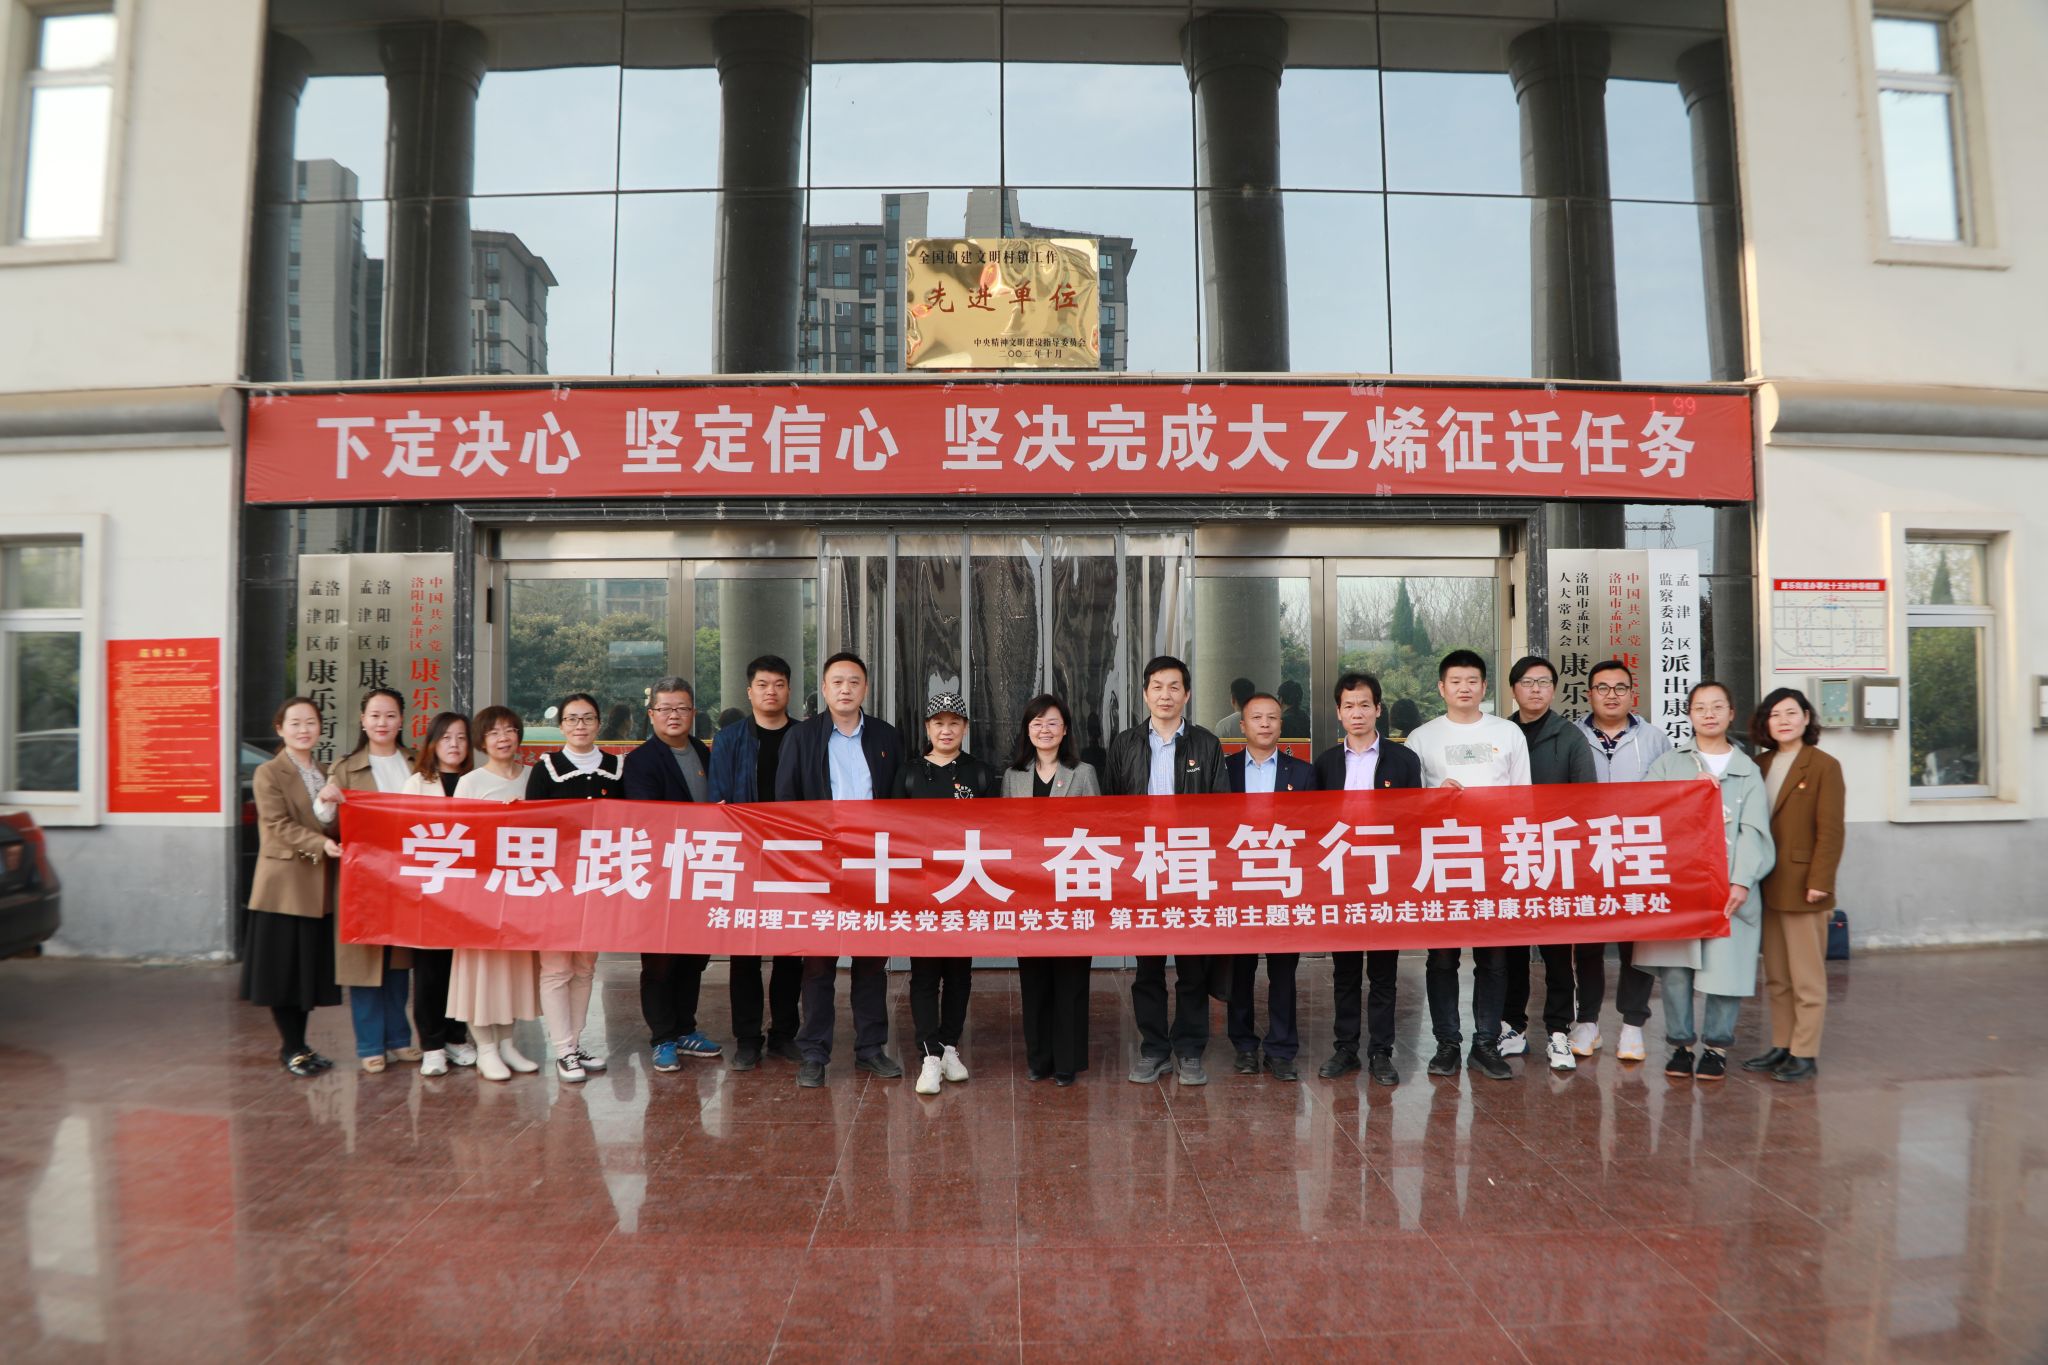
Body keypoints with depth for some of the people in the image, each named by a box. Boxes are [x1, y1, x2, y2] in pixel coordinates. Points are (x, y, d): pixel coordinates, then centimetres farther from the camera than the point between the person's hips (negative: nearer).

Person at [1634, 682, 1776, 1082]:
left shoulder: (1748, 770, 13)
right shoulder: (1668, 764, 13)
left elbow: (1753, 829, 2)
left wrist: (1742, 881, -10)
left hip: (1729, 885, 0)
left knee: (1726, 966, -4)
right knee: (1674, 969, -1)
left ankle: (1716, 1045, 13)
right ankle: (1680, 1044, 13)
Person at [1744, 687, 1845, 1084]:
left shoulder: (1824, 766, -6)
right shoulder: (1761, 765, 12)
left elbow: (1830, 830, -11)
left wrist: (1819, 881, -15)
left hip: (1801, 885, -6)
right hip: (1767, 886, 6)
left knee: (1807, 977, 2)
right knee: (1776, 977, 13)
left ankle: (1805, 1054, 8)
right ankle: (1781, 1046, 21)